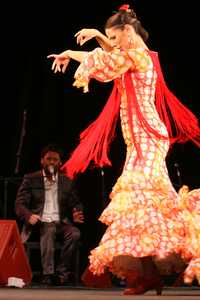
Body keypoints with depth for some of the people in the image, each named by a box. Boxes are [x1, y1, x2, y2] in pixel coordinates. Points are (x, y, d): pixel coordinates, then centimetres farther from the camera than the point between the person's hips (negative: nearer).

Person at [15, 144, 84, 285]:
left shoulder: (67, 182, 17)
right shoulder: (31, 179, 9)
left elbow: (76, 204, 20)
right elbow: (20, 204, 2)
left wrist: (77, 214, -6)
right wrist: (29, 215, -21)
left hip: (60, 223, 3)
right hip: (39, 223, -2)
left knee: (75, 233, -31)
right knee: (49, 230, -38)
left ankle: (61, 272, -30)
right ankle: (48, 273, -45)